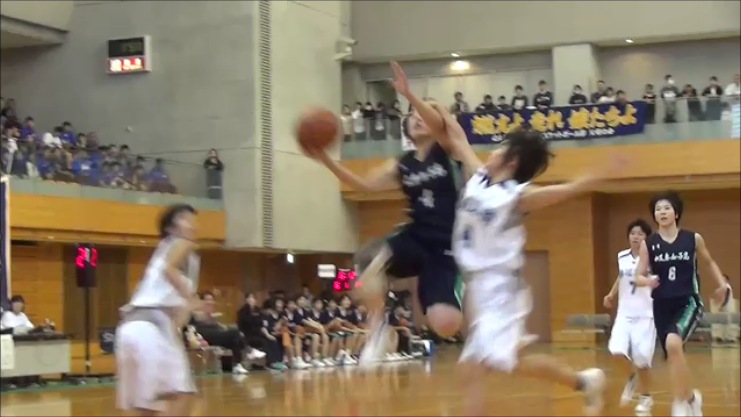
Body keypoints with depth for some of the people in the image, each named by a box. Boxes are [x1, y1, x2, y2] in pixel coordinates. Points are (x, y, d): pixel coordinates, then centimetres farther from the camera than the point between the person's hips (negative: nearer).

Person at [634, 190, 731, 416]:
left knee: (673, 343, -30)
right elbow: (638, 276, 0)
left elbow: (709, 262, 16)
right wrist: (647, 281, -22)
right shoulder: (648, 244, 0)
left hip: (688, 302, -3)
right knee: (673, 356, 10)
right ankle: (691, 397, 39)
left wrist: (722, 284, 4)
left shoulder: (693, 238, -1)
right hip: (662, 306, 3)